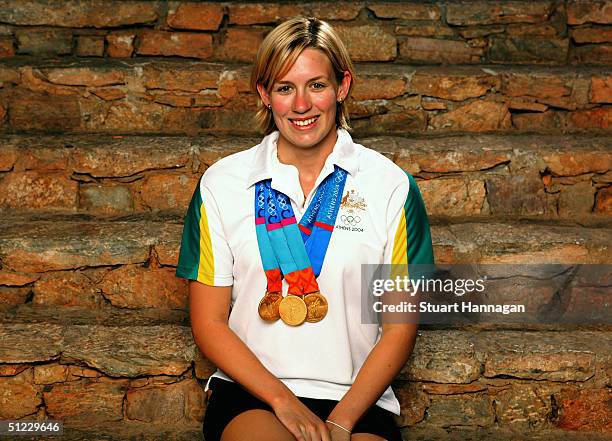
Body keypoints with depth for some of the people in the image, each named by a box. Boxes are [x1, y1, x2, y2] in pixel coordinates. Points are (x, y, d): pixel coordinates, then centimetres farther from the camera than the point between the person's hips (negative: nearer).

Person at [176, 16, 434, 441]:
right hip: (251, 394, 0)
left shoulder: (392, 187, 4)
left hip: (358, 398, 1)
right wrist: (284, 401, -8)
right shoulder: (221, 183, 6)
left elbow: (399, 328, 3)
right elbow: (209, 323, 4)